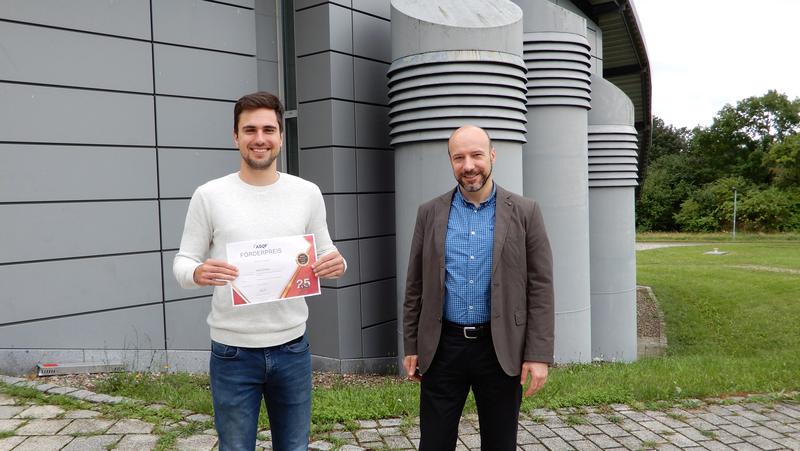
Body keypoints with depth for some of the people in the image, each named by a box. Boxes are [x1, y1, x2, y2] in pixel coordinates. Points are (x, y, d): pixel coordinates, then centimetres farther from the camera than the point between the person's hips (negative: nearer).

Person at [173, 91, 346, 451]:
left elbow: (325, 255, 8)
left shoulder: (307, 193, 2)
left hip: (292, 347, 2)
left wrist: (337, 264, -15)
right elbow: (182, 263, -1)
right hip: (233, 352, -2)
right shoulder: (209, 196, -4)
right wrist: (198, 274, -24)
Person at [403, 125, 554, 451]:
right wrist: (411, 347, 6)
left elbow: (540, 288, -3)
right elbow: (416, 286, 7)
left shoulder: (525, 212, -2)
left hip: (501, 349, -1)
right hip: (442, 347, 1)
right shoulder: (430, 213, 4)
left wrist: (538, 355, -7)